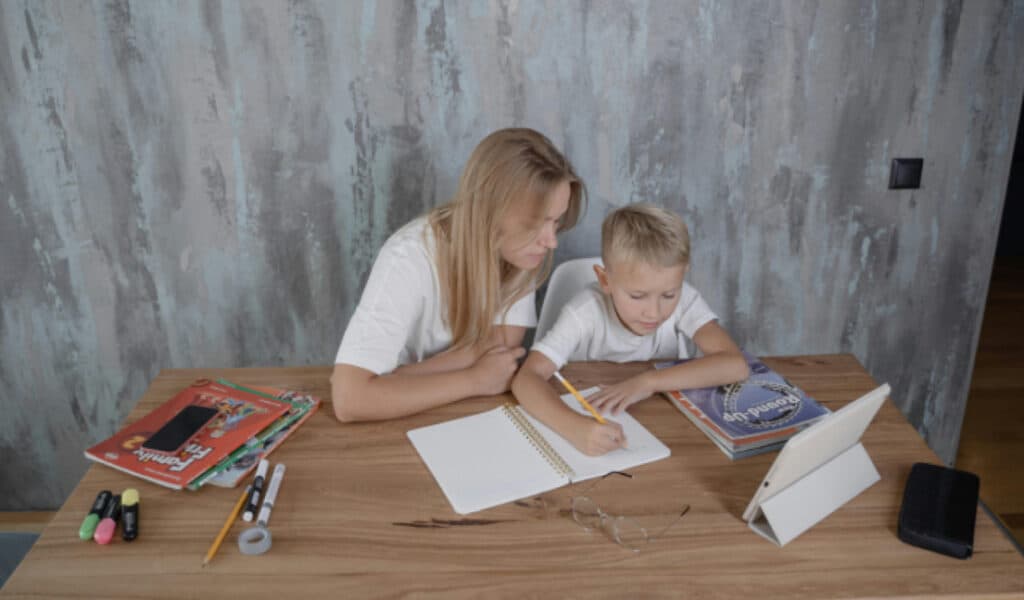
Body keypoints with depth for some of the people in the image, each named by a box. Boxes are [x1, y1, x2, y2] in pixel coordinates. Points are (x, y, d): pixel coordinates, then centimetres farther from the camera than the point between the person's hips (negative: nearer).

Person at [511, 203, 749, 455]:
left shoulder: (684, 300, -17)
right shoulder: (587, 311, -23)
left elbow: (735, 365, -26)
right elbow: (526, 379, -31)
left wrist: (649, 381, -32)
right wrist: (575, 426, -48)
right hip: (593, 423, -2)